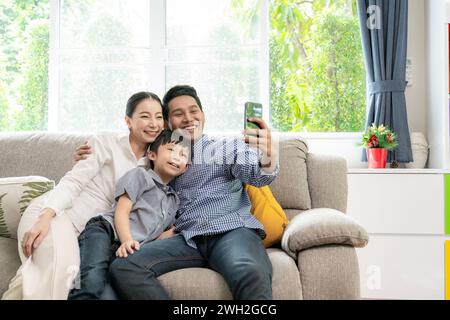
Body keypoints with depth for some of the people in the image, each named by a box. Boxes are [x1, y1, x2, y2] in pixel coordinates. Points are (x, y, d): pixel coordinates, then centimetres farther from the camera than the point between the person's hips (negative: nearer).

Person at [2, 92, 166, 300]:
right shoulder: (106, 142, -4)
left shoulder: (151, 163, 11)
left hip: (82, 229, 4)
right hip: (47, 213, -4)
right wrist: (46, 216, -25)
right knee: (61, 265, -34)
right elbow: (73, 181, -11)